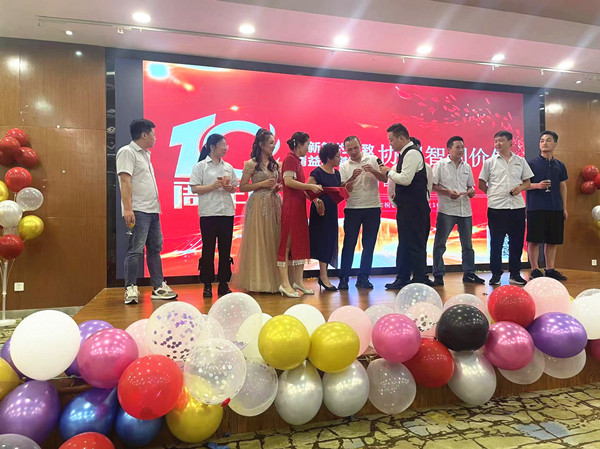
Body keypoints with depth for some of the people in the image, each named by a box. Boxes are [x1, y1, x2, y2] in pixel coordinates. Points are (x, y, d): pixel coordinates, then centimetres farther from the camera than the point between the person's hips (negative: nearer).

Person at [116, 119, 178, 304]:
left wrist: (156, 207, 17)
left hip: (152, 210, 9)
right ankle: (131, 289, 0)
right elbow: (125, 181, -14)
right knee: (136, 250, -8)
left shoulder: (145, 154, 22)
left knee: (155, 249, 9)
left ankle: (158, 287, 14)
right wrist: (127, 209, -22)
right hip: (138, 211, -9)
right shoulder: (127, 152, -4)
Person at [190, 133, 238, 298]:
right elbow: (194, 188, -4)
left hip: (227, 212, 4)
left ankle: (223, 283, 14)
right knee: (208, 249, -1)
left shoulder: (228, 167, 16)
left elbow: (235, 187, 19)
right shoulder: (200, 166, 3)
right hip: (208, 212, -4)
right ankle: (207, 285, 8)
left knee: (225, 248, 5)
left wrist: (229, 187, -3)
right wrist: (213, 186, -15)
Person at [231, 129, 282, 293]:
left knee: (274, 241, 5)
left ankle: (273, 279, 13)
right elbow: (242, 187, -5)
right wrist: (262, 184, -12)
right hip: (259, 204, -5)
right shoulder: (251, 164, -2)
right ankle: (258, 281, 7)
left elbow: (281, 182, 24)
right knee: (258, 241, -3)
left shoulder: (275, 164, 14)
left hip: (274, 204, 6)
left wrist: (279, 186, 1)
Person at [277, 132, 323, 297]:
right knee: (288, 242, -8)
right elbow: (289, 181, -20)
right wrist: (310, 186, -16)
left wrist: (311, 189, 12)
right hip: (291, 206, -10)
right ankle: (285, 284, -5)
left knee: (301, 243, 9)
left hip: (299, 206, 10)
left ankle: (298, 281, 15)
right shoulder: (290, 159, -8)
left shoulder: (297, 160, 20)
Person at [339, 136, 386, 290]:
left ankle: (363, 278, 15)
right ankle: (343, 278, 7)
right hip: (352, 209, -1)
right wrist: (353, 177, -19)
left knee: (369, 245, 5)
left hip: (373, 208, 1)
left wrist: (373, 171, -16)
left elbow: (385, 179, 2)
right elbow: (342, 188, -3)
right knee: (349, 244, -1)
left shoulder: (372, 160, 6)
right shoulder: (344, 166, 6)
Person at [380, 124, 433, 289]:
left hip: (414, 208, -10)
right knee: (404, 244, 15)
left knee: (415, 244, -5)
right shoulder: (405, 153, 17)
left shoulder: (412, 153, -14)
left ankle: (419, 280, 4)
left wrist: (389, 172, -9)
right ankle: (403, 279, 24)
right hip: (406, 207, 11)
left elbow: (406, 179, -22)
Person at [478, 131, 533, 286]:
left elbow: (527, 182, 14)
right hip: (496, 207, -2)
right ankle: (496, 274, 11)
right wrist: (493, 194, 2)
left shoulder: (520, 161, 11)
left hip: (517, 206, 2)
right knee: (496, 242, 1)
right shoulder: (489, 162, 6)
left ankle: (515, 274, 18)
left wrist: (520, 188, -6)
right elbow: (481, 184, 9)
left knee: (517, 241, 6)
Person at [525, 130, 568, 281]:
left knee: (552, 240, 8)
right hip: (536, 207, -4)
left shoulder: (559, 165, 13)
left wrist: (564, 208, 12)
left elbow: (563, 187, 16)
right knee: (534, 240, -4)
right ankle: (535, 269, 3)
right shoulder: (532, 163, 1)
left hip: (555, 208, 5)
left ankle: (550, 269, 17)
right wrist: (537, 185, -20)